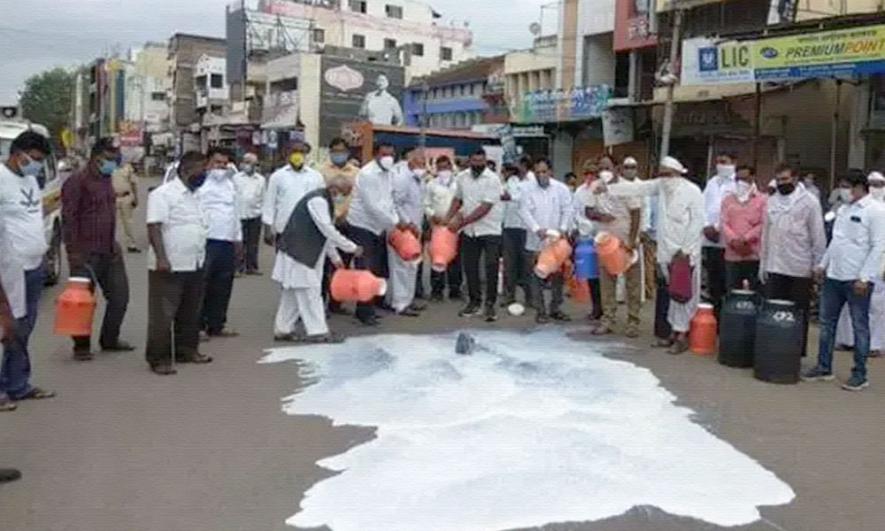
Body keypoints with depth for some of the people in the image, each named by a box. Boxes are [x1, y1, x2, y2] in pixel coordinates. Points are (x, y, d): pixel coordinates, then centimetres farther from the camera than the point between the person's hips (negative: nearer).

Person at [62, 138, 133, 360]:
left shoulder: (106, 181, 14)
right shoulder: (77, 181, -11)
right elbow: (68, 219, -15)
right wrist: (73, 251, -19)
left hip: (109, 251, 8)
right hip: (86, 254, -8)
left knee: (120, 296, 10)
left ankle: (109, 340, 24)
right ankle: (81, 346, 12)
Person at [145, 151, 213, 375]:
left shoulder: (197, 196, 15)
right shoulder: (163, 194, -11)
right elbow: (154, 227, -18)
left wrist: (203, 257, 21)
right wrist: (161, 258, -27)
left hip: (195, 266, 8)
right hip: (169, 267, -8)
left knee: (190, 313, 15)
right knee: (163, 315, -2)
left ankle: (187, 350, 27)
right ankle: (159, 358, 4)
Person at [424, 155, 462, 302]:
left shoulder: (458, 183, 5)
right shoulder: (431, 184, 7)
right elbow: (426, 205, 7)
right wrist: (432, 215, -10)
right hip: (437, 225, 0)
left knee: (455, 258, 4)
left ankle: (455, 290, 12)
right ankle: (436, 290, 7)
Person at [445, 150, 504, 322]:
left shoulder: (492, 179, -13)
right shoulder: (462, 177, 4)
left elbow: (485, 208, -18)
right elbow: (457, 199, 17)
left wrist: (461, 222, -20)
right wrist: (448, 219, 3)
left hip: (490, 230, -5)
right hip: (469, 231, 5)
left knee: (491, 268, -6)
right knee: (470, 267, 10)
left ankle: (490, 304, 3)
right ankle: (474, 302, 22)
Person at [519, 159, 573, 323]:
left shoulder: (562, 188, 4)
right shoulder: (527, 189, -1)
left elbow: (567, 211, 1)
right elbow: (525, 212, -9)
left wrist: (563, 229, -14)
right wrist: (537, 229, -21)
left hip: (557, 240, 2)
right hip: (535, 242, -1)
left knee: (558, 277, 7)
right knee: (537, 278, 2)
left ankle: (556, 309, 20)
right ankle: (540, 311, 11)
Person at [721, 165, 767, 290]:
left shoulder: (763, 199, 4)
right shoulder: (728, 200, 14)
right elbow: (724, 223, 4)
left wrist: (746, 239, -14)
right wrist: (733, 240, -13)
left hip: (755, 255, -3)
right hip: (732, 255, 3)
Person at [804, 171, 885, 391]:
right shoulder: (844, 208, 14)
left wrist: (864, 278, -18)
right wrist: (823, 264, 15)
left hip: (857, 280, -7)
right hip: (833, 276, 7)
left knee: (860, 327, 3)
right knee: (827, 323, 11)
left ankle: (860, 375, 12)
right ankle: (824, 368, 21)